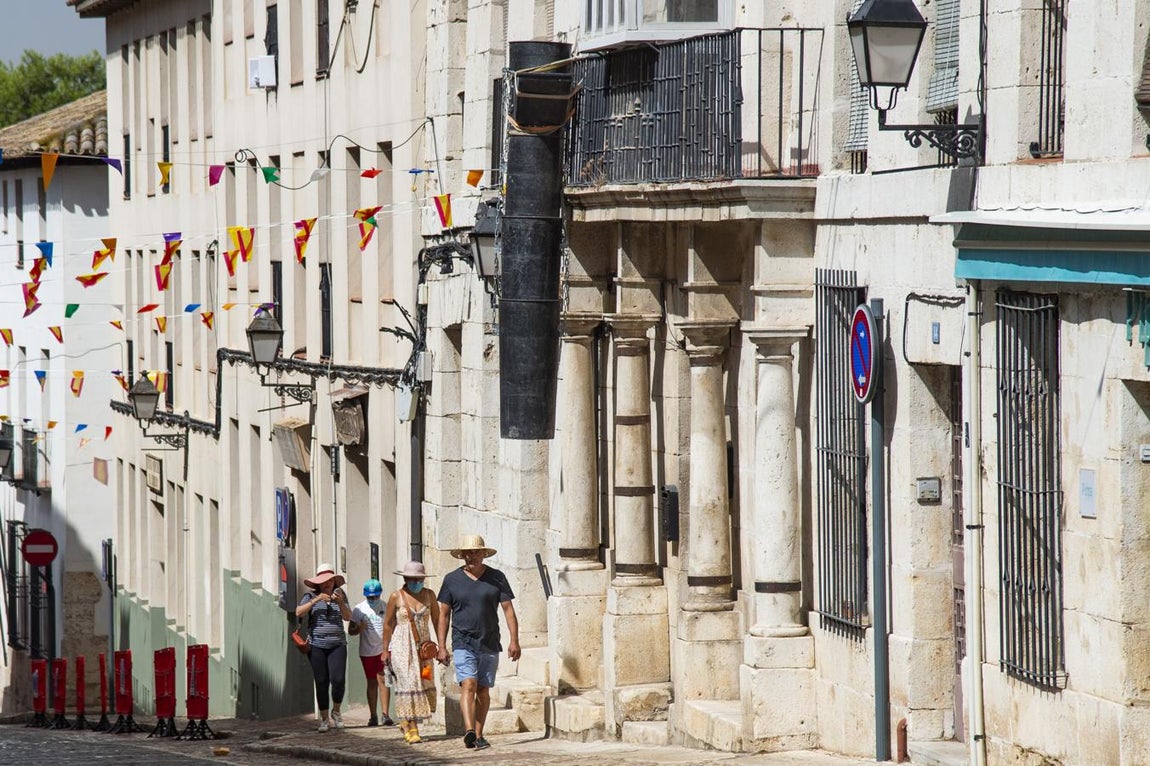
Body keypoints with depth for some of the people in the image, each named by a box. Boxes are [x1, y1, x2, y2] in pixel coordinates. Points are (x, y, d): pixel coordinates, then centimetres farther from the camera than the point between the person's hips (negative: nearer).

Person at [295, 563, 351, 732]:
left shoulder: (340, 595, 8)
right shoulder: (310, 597, 3)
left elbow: (348, 617, 0)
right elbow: (298, 612, -11)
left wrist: (340, 602, -18)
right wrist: (316, 600, -20)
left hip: (337, 645, 1)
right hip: (317, 645, -1)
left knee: (338, 680, -13)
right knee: (321, 683, -2)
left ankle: (336, 711, 12)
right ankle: (324, 719, 9)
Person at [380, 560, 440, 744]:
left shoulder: (429, 595, 4)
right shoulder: (396, 597, -3)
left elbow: (437, 621, 9)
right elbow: (388, 624, 4)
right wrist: (385, 650, 5)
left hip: (424, 646, 4)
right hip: (402, 646, -4)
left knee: (425, 686, 1)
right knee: (408, 684, -10)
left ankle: (406, 722, 23)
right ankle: (411, 730, -7)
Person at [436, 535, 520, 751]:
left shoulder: (496, 578, 4)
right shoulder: (452, 579, 4)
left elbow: (508, 609, 3)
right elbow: (444, 614, 7)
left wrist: (514, 640, -6)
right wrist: (442, 646, 2)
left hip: (489, 644, 2)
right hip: (463, 643, -2)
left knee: (483, 690, 7)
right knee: (469, 685, -18)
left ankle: (478, 735, 17)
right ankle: (469, 732, -31)